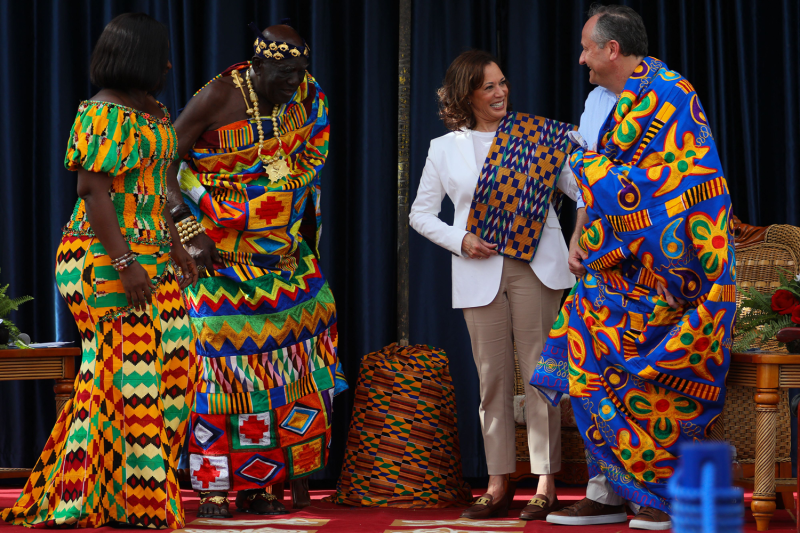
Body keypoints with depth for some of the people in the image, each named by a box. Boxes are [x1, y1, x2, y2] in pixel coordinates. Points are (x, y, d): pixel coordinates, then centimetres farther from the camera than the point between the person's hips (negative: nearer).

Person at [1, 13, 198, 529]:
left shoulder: (153, 112, 15)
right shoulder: (105, 115, -15)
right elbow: (92, 189, -20)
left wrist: (175, 247, 18)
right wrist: (124, 264, -24)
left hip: (149, 258, 9)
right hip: (106, 260, -9)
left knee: (170, 357, 6)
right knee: (124, 368, -7)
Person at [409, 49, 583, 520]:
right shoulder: (445, 149, 11)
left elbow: (579, 185, 3)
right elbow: (421, 213, 14)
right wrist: (460, 240, -2)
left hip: (534, 265, -1)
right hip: (480, 270, 1)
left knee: (539, 372, -4)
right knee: (493, 378, 3)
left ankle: (547, 483, -1)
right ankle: (499, 484, 10)